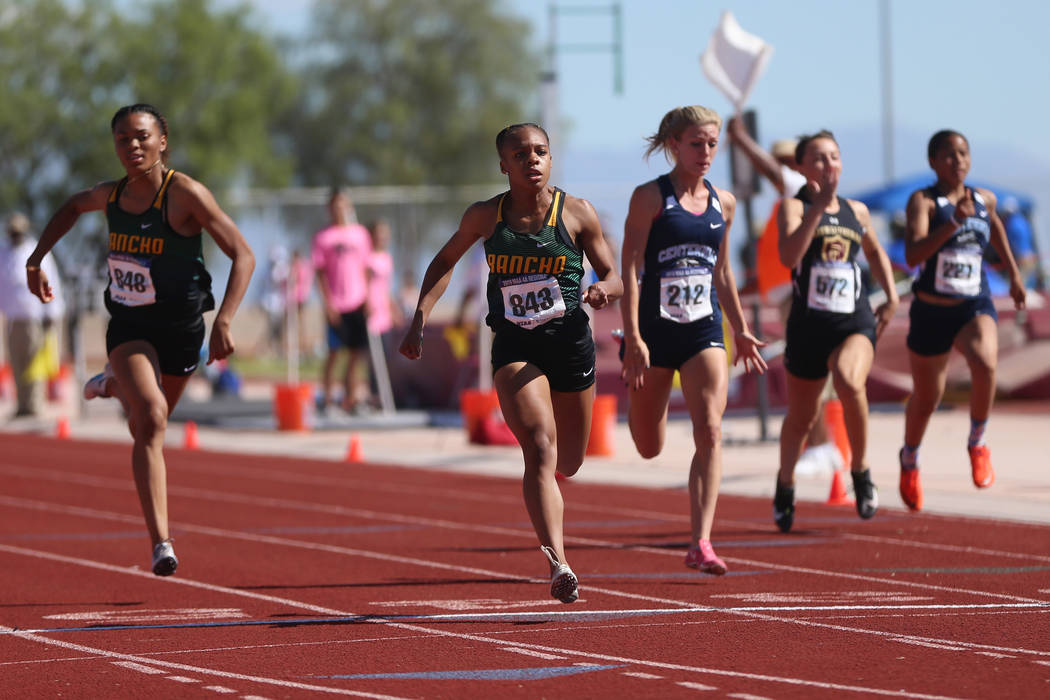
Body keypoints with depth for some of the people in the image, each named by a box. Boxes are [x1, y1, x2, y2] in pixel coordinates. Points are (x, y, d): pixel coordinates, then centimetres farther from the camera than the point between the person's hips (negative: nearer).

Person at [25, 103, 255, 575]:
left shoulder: (185, 194, -19)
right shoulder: (111, 195, -5)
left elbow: (243, 256, -18)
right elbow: (72, 207, 21)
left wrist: (224, 321, -29)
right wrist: (36, 260, 13)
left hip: (179, 324, -1)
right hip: (128, 325, 1)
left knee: (150, 421, 22)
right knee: (150, 420, -24)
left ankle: (117, 384, 60)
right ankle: (160, 543, -27)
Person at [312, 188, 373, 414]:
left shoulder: (360, 233, 11)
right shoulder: (324, 237, 0)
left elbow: (365, 268, 15)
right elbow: (320, 272, -2)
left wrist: (368, 298, 7)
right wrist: (328, 303, -9)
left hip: (358, 302, 4)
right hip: (337, 305, -4)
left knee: (357, 353, 3)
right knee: (334, 352, -4)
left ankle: (350, 398, 9)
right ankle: (325, 397, 6)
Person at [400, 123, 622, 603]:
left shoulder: (577, 213, -1)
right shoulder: (485, 217, 2)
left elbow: (615, 278, 5)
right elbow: (444, 262, 18)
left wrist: (604, 289, -19)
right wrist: (419, 321, 6)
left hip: (570, 342, 1)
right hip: (514, 346, -1)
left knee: (568, 463, 14)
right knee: (540, 449, -22)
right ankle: (558, 564, -31)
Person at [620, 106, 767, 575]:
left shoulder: (723, 203, 9)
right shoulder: (650, 197, -7)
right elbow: (630, 270, -11)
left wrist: (740, 329, 22)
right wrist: (633, 339, -19)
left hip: (704, 331, 3)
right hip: (654, 331, -3)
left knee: (710, 431, -15)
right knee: (649, 448, 10)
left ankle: (700, 544, -17)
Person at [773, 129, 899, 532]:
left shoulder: (856, 211, 11)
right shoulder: (794, 207, -2)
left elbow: (875, 253, 30)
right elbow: (788, 255, -22)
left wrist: (891, 297, 20)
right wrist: (819, 207, -25)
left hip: (855, 322, 1)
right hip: (808, 323, -1)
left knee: (850, 382, -31)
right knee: (801, 417, 14)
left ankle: (860, 470, -12)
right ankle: (785, 487, 40)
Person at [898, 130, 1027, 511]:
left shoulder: (984, 199, 2)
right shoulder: (922, 201, -12)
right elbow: (913, 254, -27)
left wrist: (1014, 272, 31)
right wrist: (953, 223, -37)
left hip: (975, 308, 1)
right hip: (931, 313, -1)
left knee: (985, 363, -33)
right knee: (925, 401, 15)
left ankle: (977, 443, -10)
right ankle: (910, 459, 47)